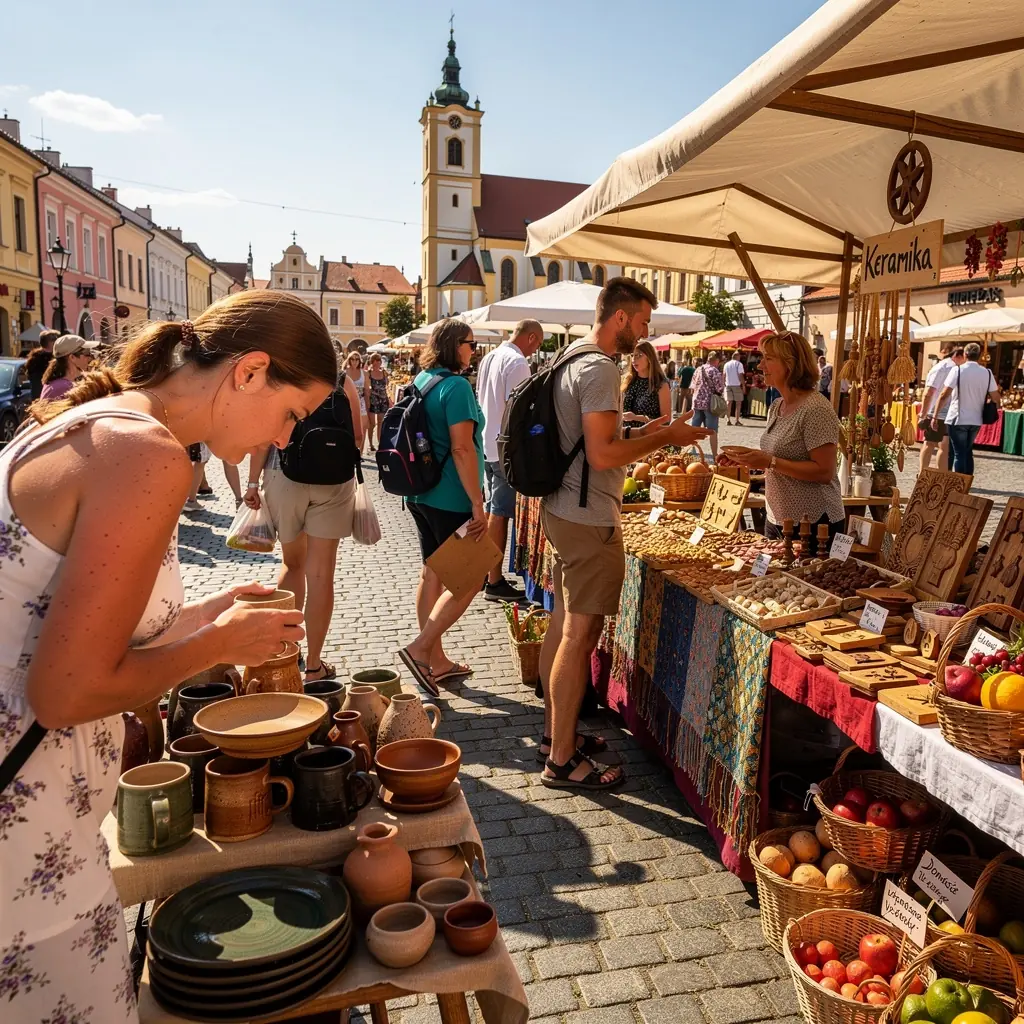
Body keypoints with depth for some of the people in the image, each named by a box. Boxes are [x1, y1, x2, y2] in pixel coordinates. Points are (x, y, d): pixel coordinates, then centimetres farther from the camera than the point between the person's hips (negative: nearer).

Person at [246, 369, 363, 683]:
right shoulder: (343, 381, 2)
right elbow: (358, 437, 2)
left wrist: (253, 482, 1)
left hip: (285, 478, 0)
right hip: (335, 483, 0)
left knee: (292, 563, 20)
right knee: (320, 574, 3)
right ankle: (313, 666, 9)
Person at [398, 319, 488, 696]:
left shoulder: (420, 381, 11)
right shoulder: (456, 386, -16)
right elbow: (462, 449, -22)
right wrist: (478, 505, -20)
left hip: (420, 495, 9)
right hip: (451, 499, -9)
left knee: (432, 574, 14)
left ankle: (436, 660, 24)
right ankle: (420, 648, 0)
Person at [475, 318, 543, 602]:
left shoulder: (489, 357, 12)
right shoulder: (517, 362, -16)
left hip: (487, 444, 9)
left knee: (491, 510, 17)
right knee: (500, 514, -4)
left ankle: (487, 571, 26)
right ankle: (495, 582, 3)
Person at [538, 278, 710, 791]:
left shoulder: (572, 359, 14)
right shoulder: (600, 368, -18)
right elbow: (603, 454, -24)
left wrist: (639, 432, 14)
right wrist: (665, 438, -13)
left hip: (562, 511, 11)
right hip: (589, 519, -11)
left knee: (562, 625, 17)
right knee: (580, 635, -3)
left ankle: (555, 733, 30)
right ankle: (562, 759, 7)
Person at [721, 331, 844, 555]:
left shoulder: (816, 409, -18)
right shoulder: (776, 406, 9)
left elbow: (824, 472, -22)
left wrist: (770, 462, -25)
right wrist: (749, 458, 2)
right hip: (776, 520, 9)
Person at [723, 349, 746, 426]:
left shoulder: (727, 364, 9)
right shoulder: (739, 364, -6)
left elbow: (724, 375, 9)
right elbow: (740, 375, -11)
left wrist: (724, 384, 17)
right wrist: (743, 386, -7)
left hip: (728, 385, 5)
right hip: (737, 385, -5)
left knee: (729, 402, 8)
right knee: (738, 403, 1)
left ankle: (728, 419, 4)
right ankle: (737, 421, -2)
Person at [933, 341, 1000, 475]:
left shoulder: (957, 370, -9)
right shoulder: (987, 373, 2)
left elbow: (944, 395, -14)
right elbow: (996, 398, 3)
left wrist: (935, 416, -9)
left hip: (957, 419, -4)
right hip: (976, 420, 4)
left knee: (959, 454, 1)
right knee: (968, 452, 18)